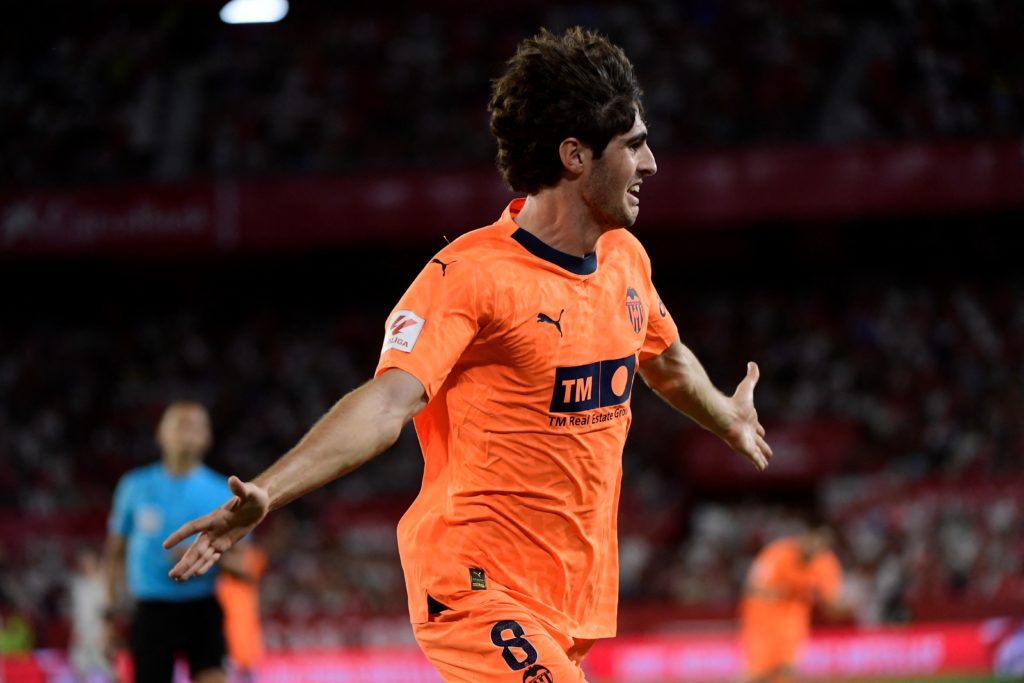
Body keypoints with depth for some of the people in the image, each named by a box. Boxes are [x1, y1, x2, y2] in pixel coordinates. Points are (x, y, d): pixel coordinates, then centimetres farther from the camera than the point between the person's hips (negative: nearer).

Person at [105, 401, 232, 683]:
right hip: (152, 610, 1)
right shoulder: (136, 486, 4)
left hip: (203, 610, -1)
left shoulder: (222, 493, 1)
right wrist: (111, 609, 10)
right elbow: (115, 552, 13)